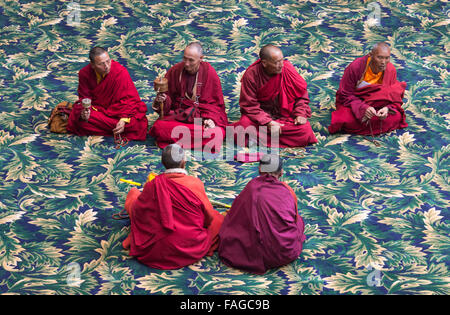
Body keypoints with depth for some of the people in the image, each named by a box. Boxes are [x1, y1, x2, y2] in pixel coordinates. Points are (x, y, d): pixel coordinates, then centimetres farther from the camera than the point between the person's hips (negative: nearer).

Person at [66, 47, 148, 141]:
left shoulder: (121, 72, -20)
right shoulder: (84, 74, -12)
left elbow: (129, 98, -18)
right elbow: (84, 98, -1)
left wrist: (124, 120, -34)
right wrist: (84, 111, -25)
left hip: (117, 109, -2)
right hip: (96, 107, 2)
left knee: (137, 124, -30)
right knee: (79, 119, -29)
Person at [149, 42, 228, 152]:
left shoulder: (209, 72, -4)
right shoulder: (175, 71, -1)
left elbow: (216, 102, 2)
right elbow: (168, 96, 8)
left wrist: (211, 118, -17)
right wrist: (162, 100, -16)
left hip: (203, 116, -1)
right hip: (178, 114, 1)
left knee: (217, 134, -33)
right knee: (159, 128, -30)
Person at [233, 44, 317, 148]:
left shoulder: (288, 68, -9)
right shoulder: (251, 74, -15)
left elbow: (301, 94, 4)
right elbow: (249, 105, -13)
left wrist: (300, 114, -11)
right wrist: (268, 122, -23)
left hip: (286, 115, 3)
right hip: (261, 115, -3)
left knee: (305, 131, -25)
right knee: (245, 124, -34)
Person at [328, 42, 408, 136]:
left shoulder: (391, 70, -11)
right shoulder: (355, 67, -22)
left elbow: (393, 96, -6)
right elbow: (345, 95, -18)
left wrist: (387, 108, -30)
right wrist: (363, 108, -34)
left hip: (377, 104, 4)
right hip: (354, 102, -3)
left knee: (397, 117, -24)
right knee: (347, 120, -35)